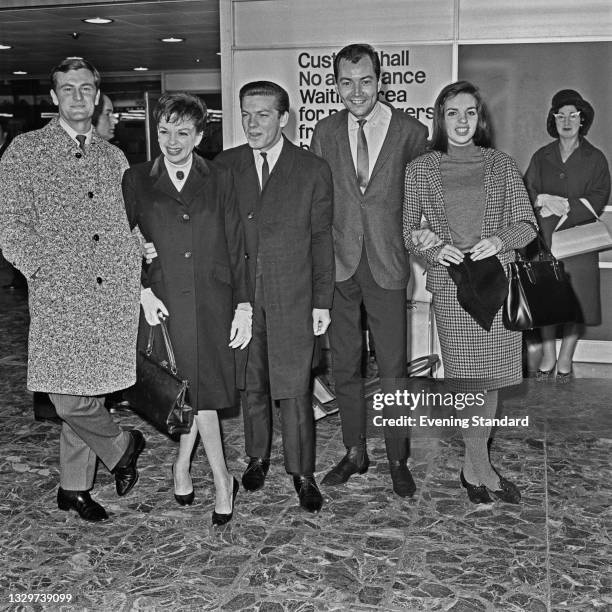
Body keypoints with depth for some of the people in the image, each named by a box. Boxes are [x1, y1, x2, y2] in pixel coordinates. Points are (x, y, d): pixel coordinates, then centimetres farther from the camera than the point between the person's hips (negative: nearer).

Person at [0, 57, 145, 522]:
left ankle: (75, 487, 24)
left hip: (114, 294, 3)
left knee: (88, 391, 8)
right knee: (67, 395, -8)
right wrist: (44, 271, -12)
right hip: (58, 294, -3)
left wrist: (140, 280, 8)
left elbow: (131, 225, 20)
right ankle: (121, 447, 19)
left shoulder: (113, 157, 17)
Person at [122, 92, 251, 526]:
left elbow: (236, 248, 4)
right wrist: (142, 290, -7)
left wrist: (243, 307, -1)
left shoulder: (219, 181, 6)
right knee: (193, 392, 3)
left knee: (201, 389, 2)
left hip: (212, 303, 0)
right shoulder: (136, 181, 5)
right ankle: (222, 481, 18)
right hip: (163, 303, 0)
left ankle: (182, 465, 26)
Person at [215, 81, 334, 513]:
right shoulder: (224, 166, 6)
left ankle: (302, 472, 14)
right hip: (240, 295, 2)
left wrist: (322, 302, -2)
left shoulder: (313, 171, 1)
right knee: (251, 384, 13)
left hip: (292, 298, -2)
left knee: (295, 389, -1)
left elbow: (321, 239, 2)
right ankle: (258, 457, 32)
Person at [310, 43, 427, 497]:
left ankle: (398, 459, 22)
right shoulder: (326, 131, 4)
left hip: (387, 265, -3)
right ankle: (355, 452, 29)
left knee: (393, 369, 4)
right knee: (344, 366, 12)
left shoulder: (411, 132, -5)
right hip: (337, 265, 3)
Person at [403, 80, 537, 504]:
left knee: (491, 377, 8)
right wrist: (433, 249, -12)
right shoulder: (420, 170, 4)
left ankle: (473, 464, 24)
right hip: (451, 285, -2)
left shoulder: (502, 166, 7)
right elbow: (405, 230, 7)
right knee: (469, 379, 1)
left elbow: (528, 226, 8)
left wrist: (499, 240, -12)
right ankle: (481, 468, 17)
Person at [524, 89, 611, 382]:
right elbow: (526, 193, 5)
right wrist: (546, 201, -15)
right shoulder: (541, 157, 12)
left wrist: (562, 205, -14)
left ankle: (565, 360, 13)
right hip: (545, 240, 1)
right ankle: (548, 357, 15)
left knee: (576, 301, 0)